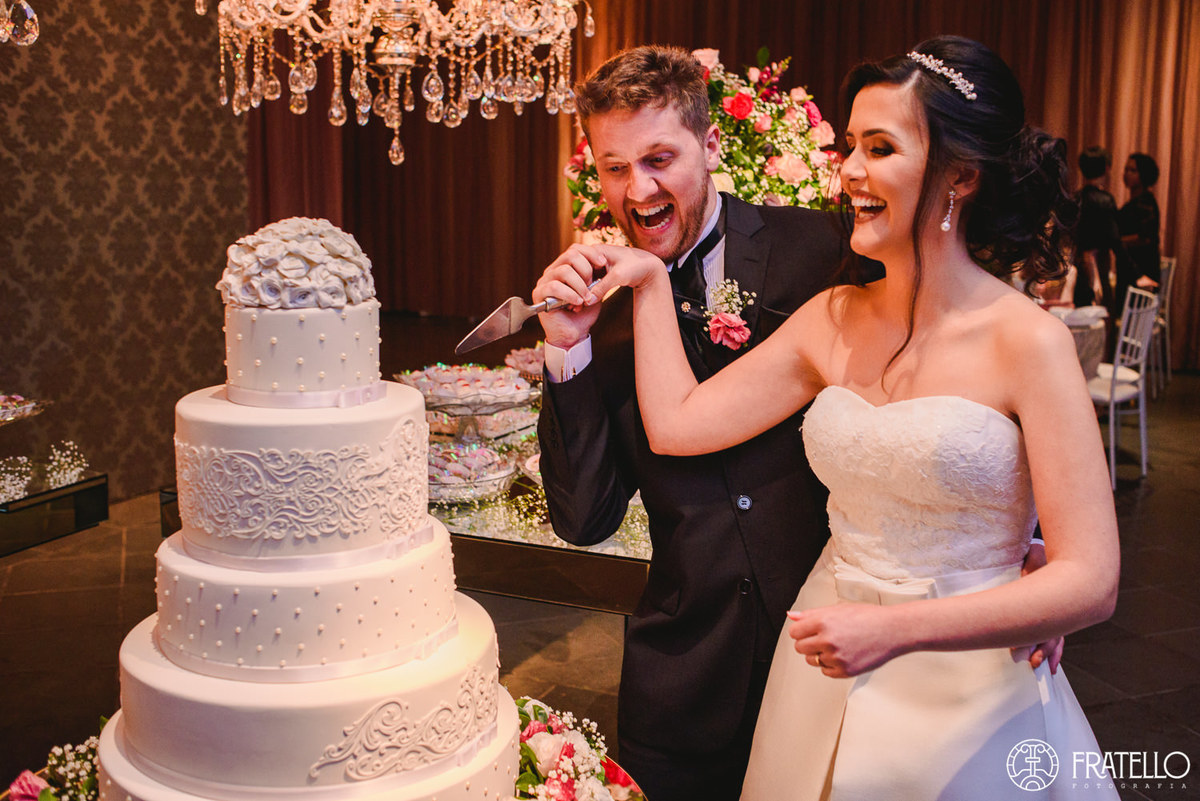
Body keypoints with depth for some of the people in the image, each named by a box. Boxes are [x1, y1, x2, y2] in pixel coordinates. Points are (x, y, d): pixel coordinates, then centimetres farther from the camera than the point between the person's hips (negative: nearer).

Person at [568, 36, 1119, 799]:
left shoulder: (1027, 342, -16)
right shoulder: (832, 320, 0)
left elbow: (1090, 581, -19)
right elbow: (676, 423, -3)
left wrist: (896, 629, -27)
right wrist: (650, 281, 0)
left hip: (967, 695, -4)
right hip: (823, 685, 5)